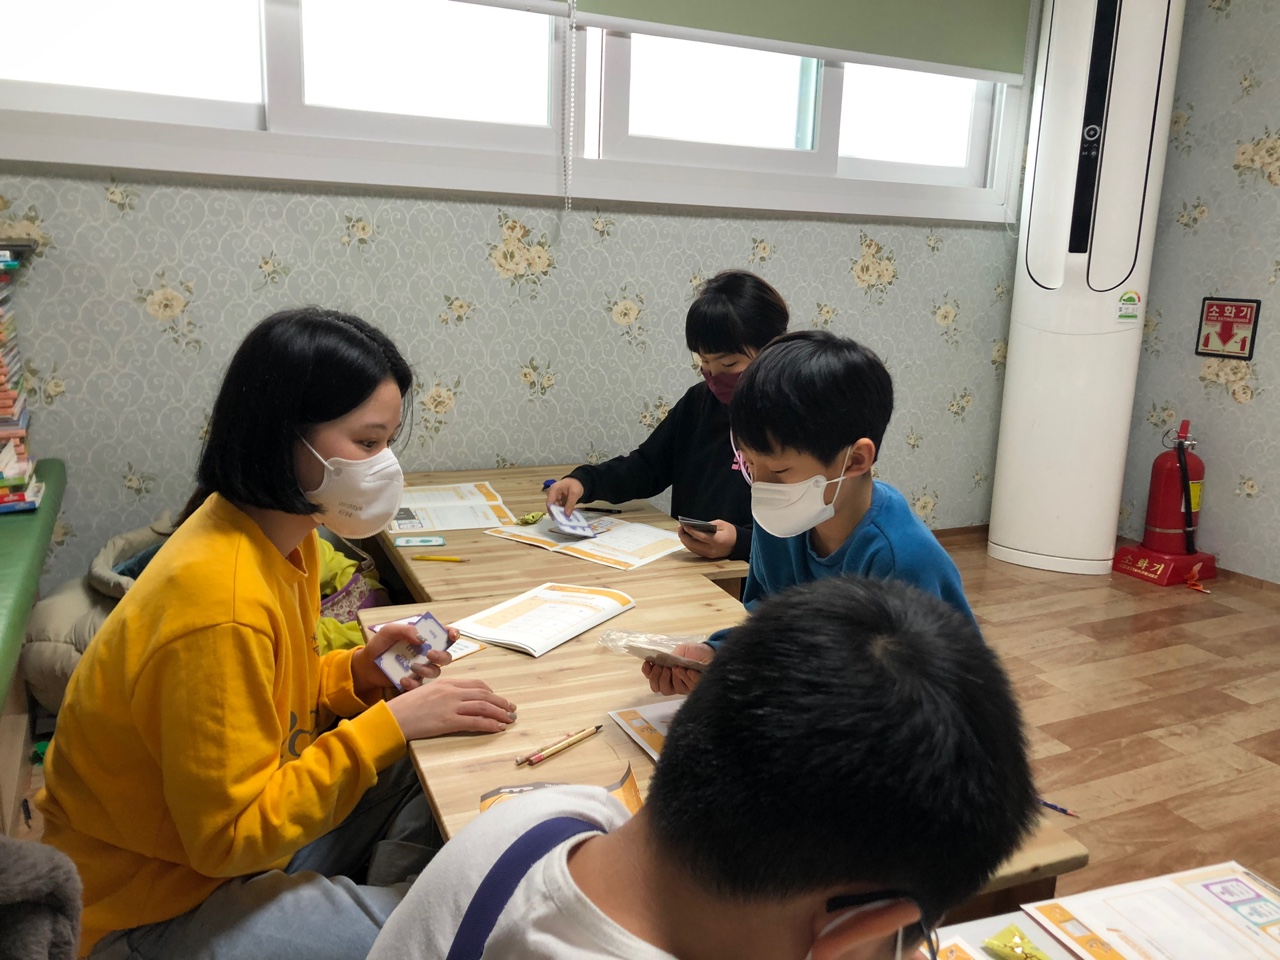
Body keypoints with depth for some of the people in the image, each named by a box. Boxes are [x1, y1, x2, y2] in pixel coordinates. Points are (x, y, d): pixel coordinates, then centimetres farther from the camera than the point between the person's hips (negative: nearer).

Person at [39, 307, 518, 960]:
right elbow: (229, 836, -26)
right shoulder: (219, 605, -32)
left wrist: (357, 674, -9)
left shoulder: (283, 533, -4)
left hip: (240, 835, 8)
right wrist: (389, 724, -26)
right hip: (156, 903, -8)